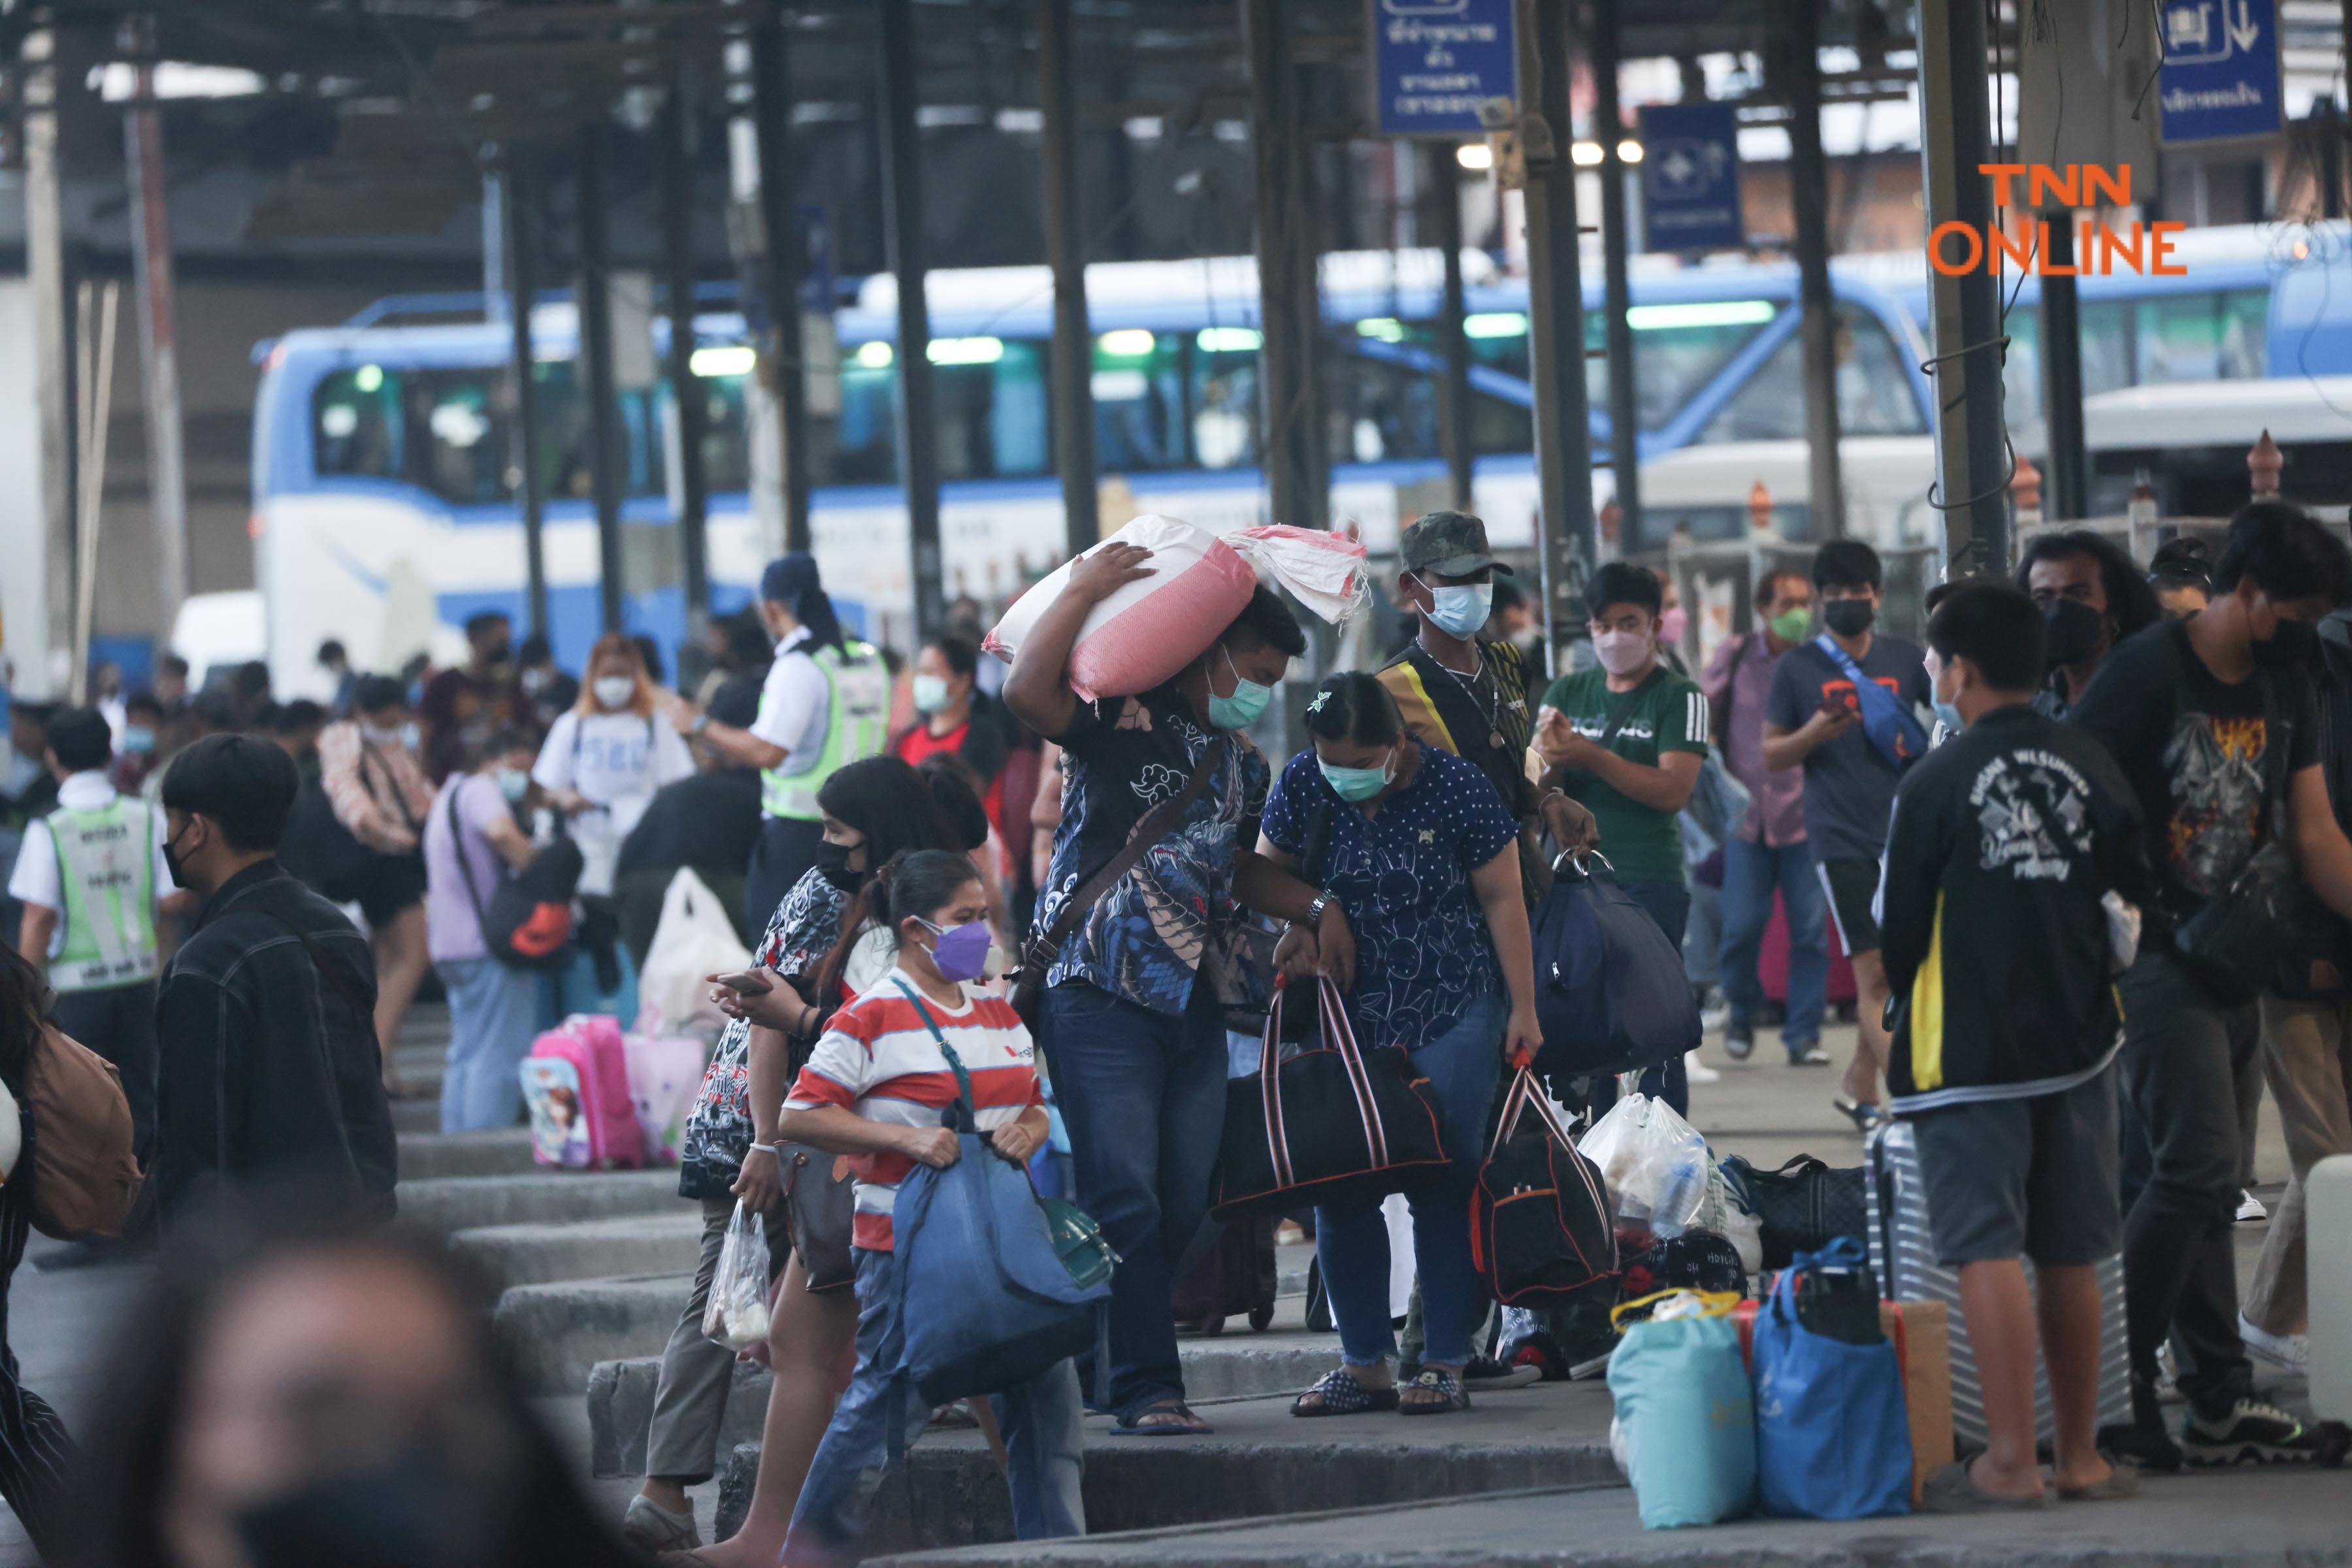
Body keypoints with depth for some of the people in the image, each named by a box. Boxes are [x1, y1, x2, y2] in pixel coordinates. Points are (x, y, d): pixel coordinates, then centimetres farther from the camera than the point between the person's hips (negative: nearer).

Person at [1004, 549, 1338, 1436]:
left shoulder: (1239, 763, 18)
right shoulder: (1124, 722, -6)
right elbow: (1026, 693, -25)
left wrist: (1316, 908, 19)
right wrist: (1086, 589, -19)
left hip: (1192, 1002, 8)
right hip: (1099, 997, -8)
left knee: (1183, 1209, 7)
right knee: (1124, 1203, -11)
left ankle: (1103, 1361, 20)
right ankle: (1149, 1390, -12)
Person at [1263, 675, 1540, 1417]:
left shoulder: (1454, 787, -11)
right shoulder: (1303, 785, -4)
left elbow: (1502, 898, -5)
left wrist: (1523, 1008, -5)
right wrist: (1300, 921, -10)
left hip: (1451, 1015, -4)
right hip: (1346, 1015, 4)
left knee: (1442, 1185, -6)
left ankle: (1446, 1365, 0)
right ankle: (1364, 1366, 8)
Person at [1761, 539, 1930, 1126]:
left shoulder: (1905, 660, 9)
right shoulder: (1799, 668, 3)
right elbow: (1771, 754, 6)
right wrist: (1813, 734, -14)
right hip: (1842, 840, -4)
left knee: (1891, 970, 9)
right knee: (1876, 972, -9)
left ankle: (1859, 1085, 26)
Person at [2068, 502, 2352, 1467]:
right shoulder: (2150, 672, -12)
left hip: (2235, 965, 8)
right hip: (2156, 956, -8)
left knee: (2199, 1179, 10)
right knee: (2198, 1165, -15)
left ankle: (2219, 1400, 10)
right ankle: (2115, 1382, -8)